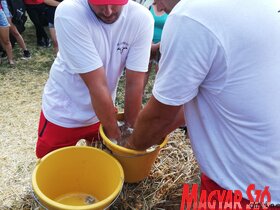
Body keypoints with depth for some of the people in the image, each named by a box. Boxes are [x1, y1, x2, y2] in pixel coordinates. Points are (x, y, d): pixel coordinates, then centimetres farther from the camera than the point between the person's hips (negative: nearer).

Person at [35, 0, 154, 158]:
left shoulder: (142, 18, -20)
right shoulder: (69, 13, -30)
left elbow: (135, 84, -17)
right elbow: (97, 85, -29)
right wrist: (115, 135, -22)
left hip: (103, 110, 3)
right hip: (63, 113, -2)